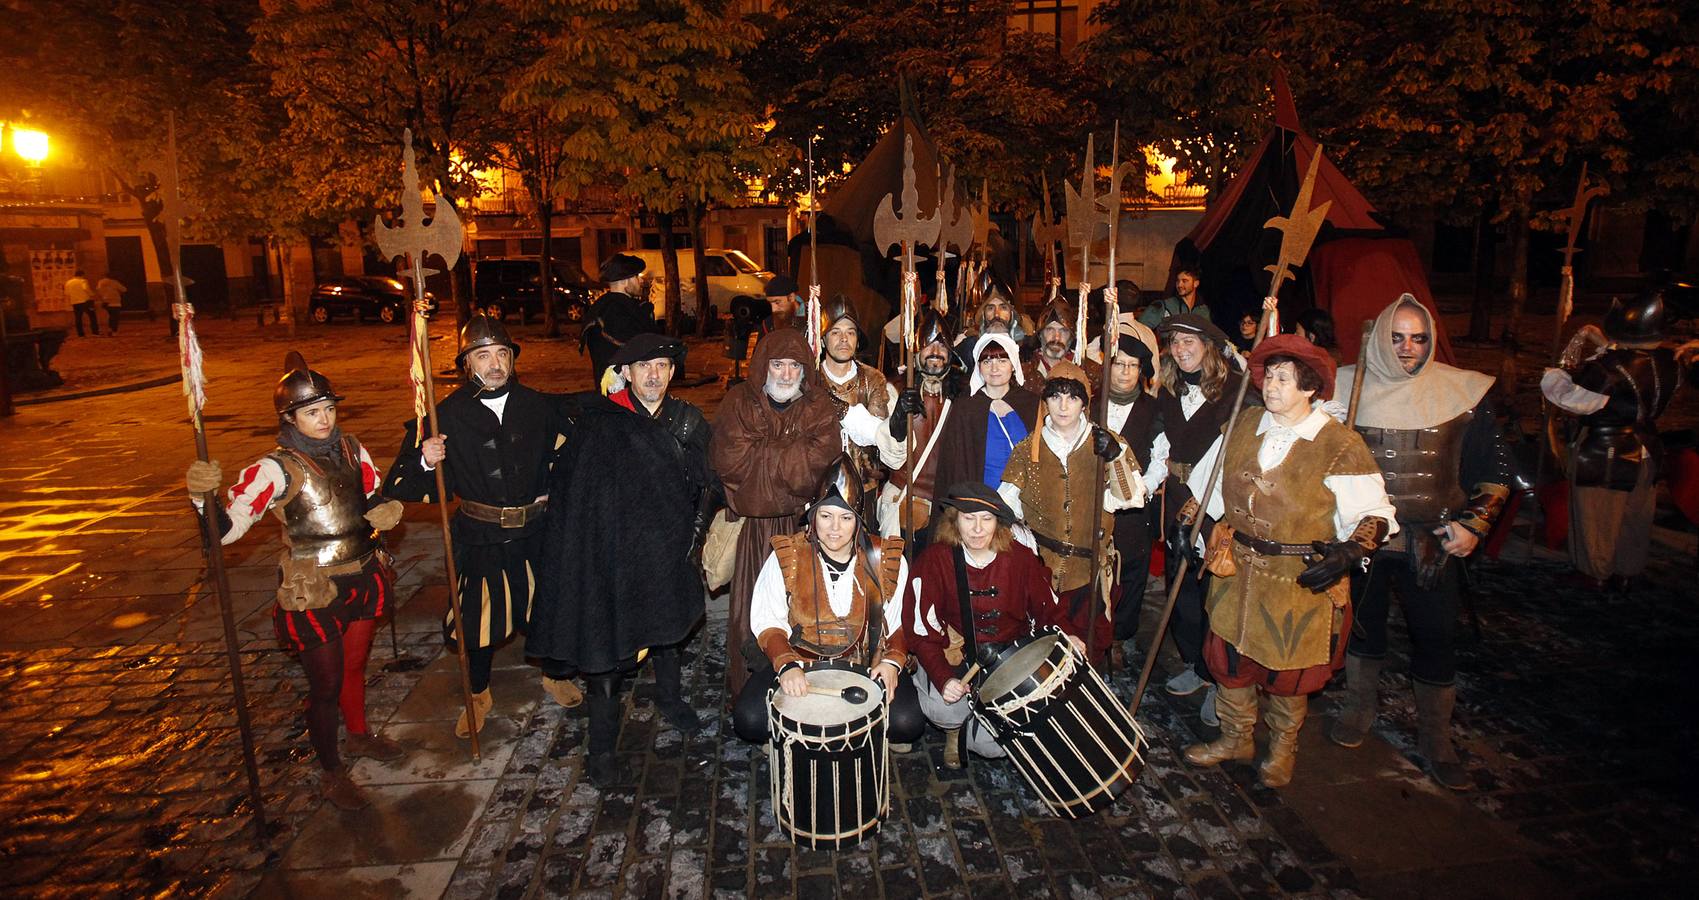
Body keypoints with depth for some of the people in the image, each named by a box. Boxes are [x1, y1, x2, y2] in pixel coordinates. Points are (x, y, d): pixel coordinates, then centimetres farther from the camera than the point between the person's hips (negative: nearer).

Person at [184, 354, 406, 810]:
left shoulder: (350, 448, 0)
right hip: (314, 593, -5)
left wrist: (385, 511, -9)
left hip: (363, 578, 5)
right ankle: (332, 773, 28)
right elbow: (227, 527, -21)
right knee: (326, 685, 7)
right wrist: (204, 496, -41)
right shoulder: (276, 468, -17)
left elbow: (375, 495, 14)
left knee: (355, 664, 26)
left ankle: (359, 734, 50)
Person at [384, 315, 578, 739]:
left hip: (534, 532, 2)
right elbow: (402, 486, -10)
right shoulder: (447, 415, -10)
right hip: (479, 538, -1)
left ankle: (554, 676, 44)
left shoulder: (539, 405, -4)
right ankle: (479, 696, 37)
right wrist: (424, 462, -30)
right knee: (479, 620, 9)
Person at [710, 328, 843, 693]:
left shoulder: (819, 407, 4)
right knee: (750, 609, 3)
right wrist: (791, 457, -9)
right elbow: (729, 459, -12)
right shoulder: (738, 402, 2)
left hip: (800, 525, 0)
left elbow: (819, 463, -12)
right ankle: (746, 690, 18)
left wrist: (762, 455, -12)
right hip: (751, 524, 0)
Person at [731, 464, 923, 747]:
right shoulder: (785, 558, -8)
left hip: (868, 663, 0)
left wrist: (892, 661, -16)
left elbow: (902, 622, 3)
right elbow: (767, 622, -8)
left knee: (907, 723, -24)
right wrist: (786, 665, -25)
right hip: (799, 659, 0)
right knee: (749, 721, -22)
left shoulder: (886, 560, -4)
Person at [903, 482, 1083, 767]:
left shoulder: (1020, 557, -6)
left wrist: (1068, 636, -16)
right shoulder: (935, 560, -14)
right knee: (941, 709, -30)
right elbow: (922, 630, -15)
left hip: (1011, 655, 1)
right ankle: (954, 726, 8)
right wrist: (943, 678, -28)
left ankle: (964, 731, 18)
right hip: (954, 656, -1)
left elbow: (1048, 608, 5)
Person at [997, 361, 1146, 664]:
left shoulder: (1105, 443, 1)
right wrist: (1026, 544, -12)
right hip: (1039, 566, 0)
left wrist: (1116, 456, -21)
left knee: (1092, 645, 4)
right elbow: (1005, 505, 1)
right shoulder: (1028, 449, 3)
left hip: (1090, 567, 0)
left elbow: (1131, 499, -7)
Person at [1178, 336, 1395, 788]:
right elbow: (1208, 480, 15)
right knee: (1229, 656, 14)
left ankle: (1283, 746, 41)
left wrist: (1348, 553, -27)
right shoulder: (1244, 424, 1)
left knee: (1288, 669, 14)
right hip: (1237, 569, 4)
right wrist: (1187, 519, 11)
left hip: (1301, 580, -4)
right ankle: (1235, 737, 39)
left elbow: (1374, 513, -11)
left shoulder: (1340, 445, -13)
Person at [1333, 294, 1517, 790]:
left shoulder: (1463, 390, -4)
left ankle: (1435, 742, 24)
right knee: (1363, 624, 15)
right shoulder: (1348, 385, -3)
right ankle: (1359, 710, 37)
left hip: (1432, 541, 0)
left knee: (1436, 638, 6)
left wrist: (1475, 521, -7)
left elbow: (1496, 468, 4)